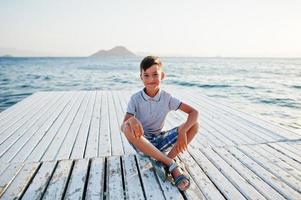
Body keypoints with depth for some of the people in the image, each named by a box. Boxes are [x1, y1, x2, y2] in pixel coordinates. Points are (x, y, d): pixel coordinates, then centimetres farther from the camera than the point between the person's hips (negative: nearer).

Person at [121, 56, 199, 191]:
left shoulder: (167, 98, -6)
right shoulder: (135, 99, -11)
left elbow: (194, 112, -9)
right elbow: (123, 126, -18)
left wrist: (182, 131, -26)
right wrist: (132, 120, -42)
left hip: (159, 141, 2)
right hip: (141, 142, -2)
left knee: (194, 125, -14)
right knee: (128, 128, -37)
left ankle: (163, 163, -22)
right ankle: (171, 164, -31)